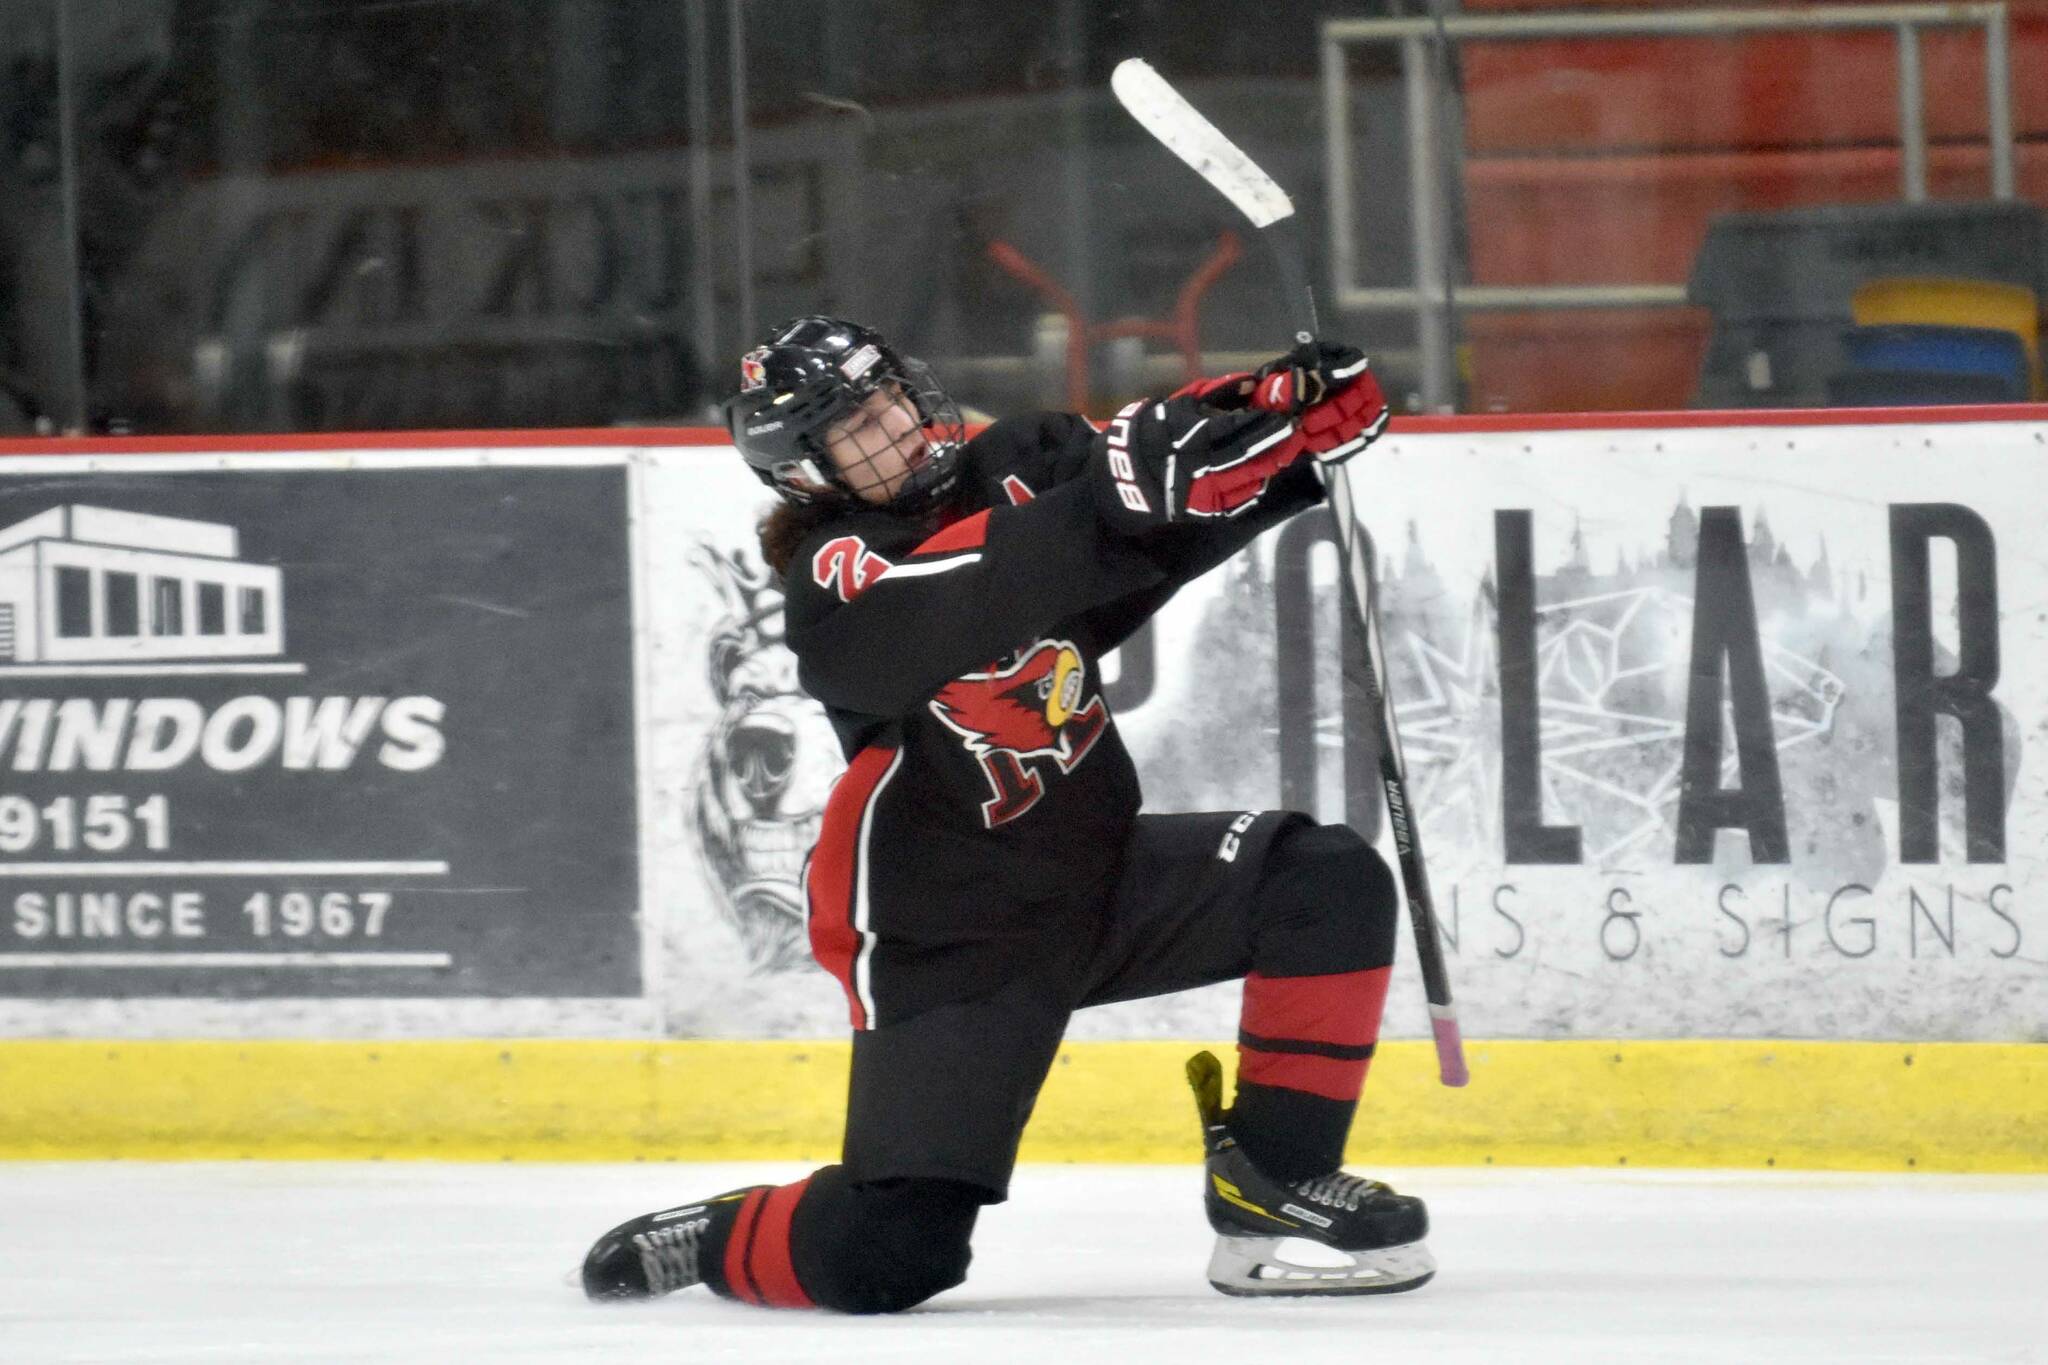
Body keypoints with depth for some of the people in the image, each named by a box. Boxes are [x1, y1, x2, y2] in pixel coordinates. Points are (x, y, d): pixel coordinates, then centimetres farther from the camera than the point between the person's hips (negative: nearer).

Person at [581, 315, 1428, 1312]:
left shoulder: (1014, 473, 1)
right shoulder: (833, 585, -18)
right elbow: (968, 601, -37)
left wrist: (1298, 415, -22)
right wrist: (1115, 499, -50)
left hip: (1101, 870, 6)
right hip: (945, 933, -6)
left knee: (1331, 885, -13)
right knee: (888, 1260, -15)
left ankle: (1273, 1179, -1)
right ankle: (700, 1239, 16)